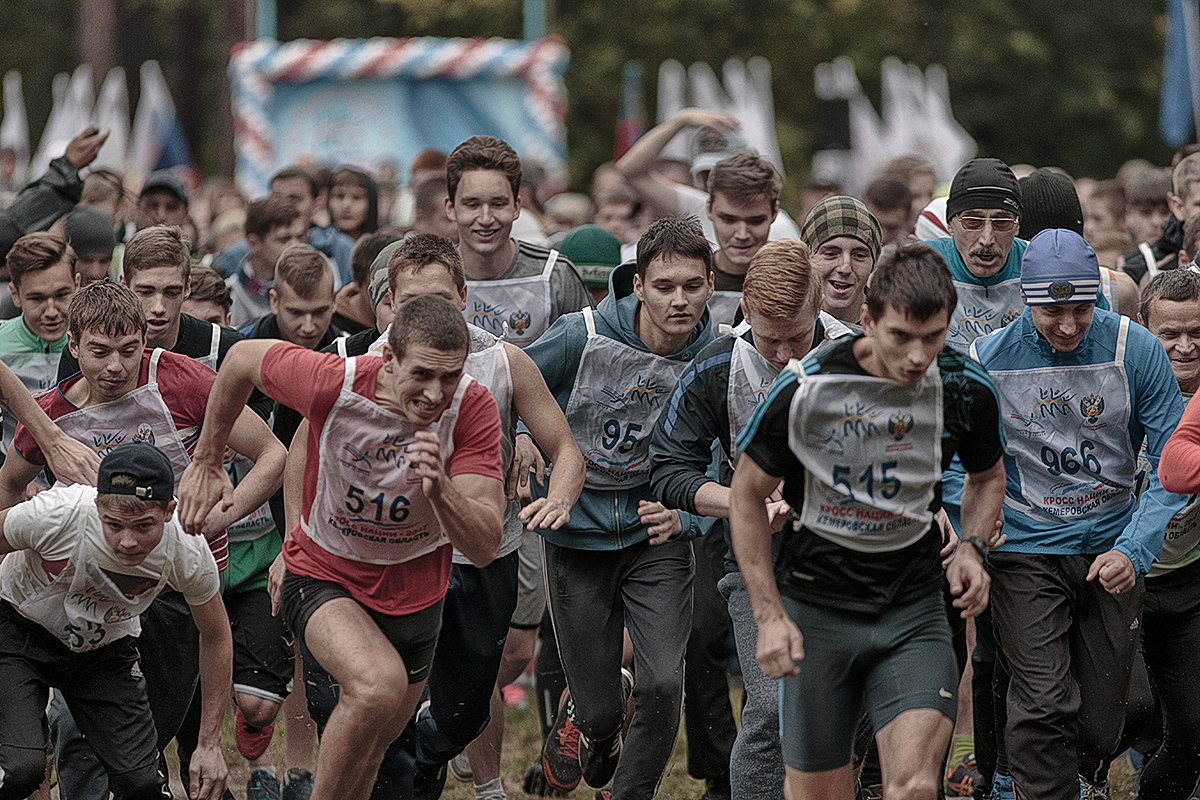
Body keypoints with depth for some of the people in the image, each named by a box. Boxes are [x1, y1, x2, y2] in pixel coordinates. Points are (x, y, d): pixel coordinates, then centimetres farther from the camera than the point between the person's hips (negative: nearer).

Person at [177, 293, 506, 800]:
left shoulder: (473, 410, -23)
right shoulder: (334, 384, -28)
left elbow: (484, 549, -26)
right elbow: (243, 358, -6)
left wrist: (440, 489, -45)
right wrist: (207, 463, 5)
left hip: (415, 593, 3)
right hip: (324, 575, -3)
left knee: (369, 754, 18)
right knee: (379, 683, -33)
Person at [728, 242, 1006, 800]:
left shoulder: (966, 389, -7)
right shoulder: (804, 388, -15)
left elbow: (988, 476, 15)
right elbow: (747, 493, -2)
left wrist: (972, 548, -4)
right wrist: (769, 616, -7)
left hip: (913, 608, 1)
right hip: (816, 609, -1)